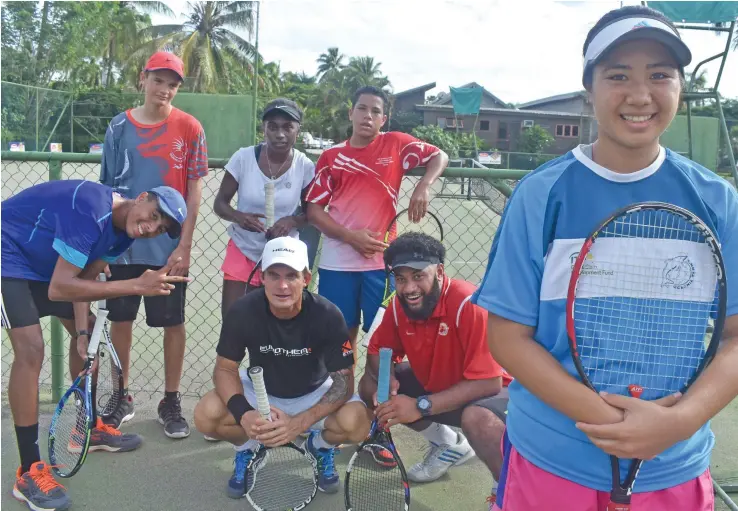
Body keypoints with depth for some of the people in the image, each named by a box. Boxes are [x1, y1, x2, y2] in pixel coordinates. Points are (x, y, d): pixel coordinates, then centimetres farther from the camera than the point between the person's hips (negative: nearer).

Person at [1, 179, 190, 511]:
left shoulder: (124, 231, -6)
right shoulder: (92, 211, -34)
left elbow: (84, 278, -1)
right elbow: (59, 289, -35)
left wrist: (83, 331, -12)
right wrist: (138, 286, -37)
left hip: (44, 264, 9)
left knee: (88, 335, 12)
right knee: (31, 349, -20)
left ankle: (89, 428, 30)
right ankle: (29, 472, -11)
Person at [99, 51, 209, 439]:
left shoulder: (189, 128, -2)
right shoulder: (120, 126, 4)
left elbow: (194, 190, -3)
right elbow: (106, 188, 8)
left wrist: (184, 245, -8)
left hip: (169, 246, -2)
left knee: (173, 323, 4)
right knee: (120, 319, 9)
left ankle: (171, 402, 18)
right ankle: (122, 397, 26)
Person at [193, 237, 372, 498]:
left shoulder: (328, 316, -28)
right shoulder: (242, 311, -25)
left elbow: (344, 381, -23)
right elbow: (225, 368, -14)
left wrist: (300, 422, -37)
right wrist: (244, 414, -34)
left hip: (314, 394, -1)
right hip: (260, 390, 1)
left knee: (356, 423, -29)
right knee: (206, 415, -25)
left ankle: (321, 446, 8)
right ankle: (247, 447, 10)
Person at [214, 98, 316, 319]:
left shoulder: (305, 166, -9)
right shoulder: (243, 158, -10)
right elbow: (220, 203, -3)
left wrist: (292, 221, -20)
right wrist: (239, 217, -24)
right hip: (242, 253, 0)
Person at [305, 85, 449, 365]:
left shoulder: (396, 144, 3)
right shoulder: (331, 156, 5)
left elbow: (439, 156, 10)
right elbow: (313, 210, 2)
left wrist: (423, 187, -10)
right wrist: (350, 236, -12)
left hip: (380, 260, -1)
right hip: (337, 262, 1)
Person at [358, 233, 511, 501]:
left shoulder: (469, 305, -32)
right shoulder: (399, 304, -11)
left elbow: (488, 382, -32)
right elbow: (377, 351, 3)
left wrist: (421, 406, -34)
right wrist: (385, 379, -21)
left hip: (495, 388, -7)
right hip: (435, 383, 8)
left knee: (477, 418, -41)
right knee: (369, 386, -2)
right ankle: (449, 445, 14)